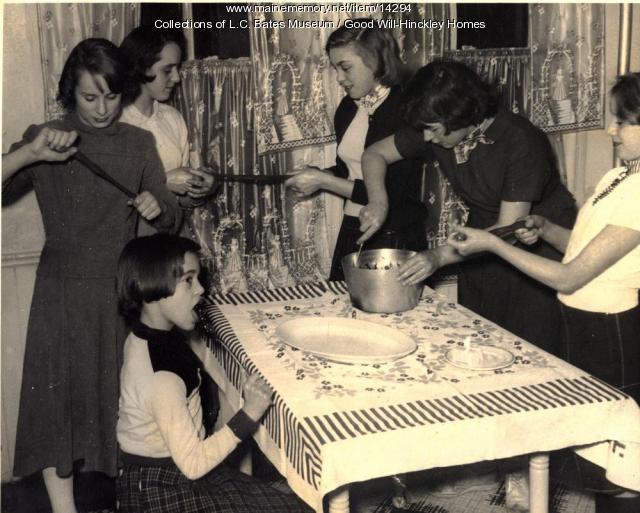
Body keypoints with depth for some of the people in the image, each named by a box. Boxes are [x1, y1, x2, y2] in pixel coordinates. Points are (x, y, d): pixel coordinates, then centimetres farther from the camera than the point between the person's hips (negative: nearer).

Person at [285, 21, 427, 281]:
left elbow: (392, 193, -18)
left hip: (394, 237, -6)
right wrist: (316, 176, 0)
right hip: (351, 231, 6)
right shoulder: (347, 108, 7)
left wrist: (323, 181, -14)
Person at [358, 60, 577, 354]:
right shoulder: (433, 132, -11)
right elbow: (375, 154, 2)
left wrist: (440, 256, -37)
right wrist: (378, 202, -18)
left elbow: (509, 228, -28)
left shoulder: (522, 142, -27)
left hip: (540, 245, -5)